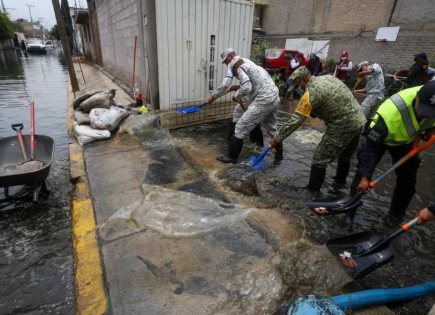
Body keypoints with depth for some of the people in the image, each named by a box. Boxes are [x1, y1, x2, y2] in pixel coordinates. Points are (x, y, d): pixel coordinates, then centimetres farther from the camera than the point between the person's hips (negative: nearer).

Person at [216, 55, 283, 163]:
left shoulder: (241, 68, 0)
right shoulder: (256, 67, 27)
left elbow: (246, 87, -16)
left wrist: (236, 96, 0)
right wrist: (243, 99, 25)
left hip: (263, 101, -9)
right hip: (275, 99, 9)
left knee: (241, 127, -1)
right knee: (271, 128, 27)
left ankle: (232, 156, 5)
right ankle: (279, 153, 39)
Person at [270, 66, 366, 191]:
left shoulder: (310, 93, -16)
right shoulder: (328, 77, 9)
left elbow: (295, 120, -17)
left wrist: (278, 138, -11)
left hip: (342, 127, -9)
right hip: (359, 121, 9)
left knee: (319, 159, 2)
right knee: (345, 156, 27)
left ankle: (313, 190, 12)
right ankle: (340, 182, 46)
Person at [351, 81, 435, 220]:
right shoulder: (390, 113, -44)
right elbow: (371, 146, -37)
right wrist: (365, 177, -37)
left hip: (407, 139, 5)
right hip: (380, 137, -5)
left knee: (408, 178, 6)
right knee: (363, 172, -12)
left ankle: (397, 214, 27)